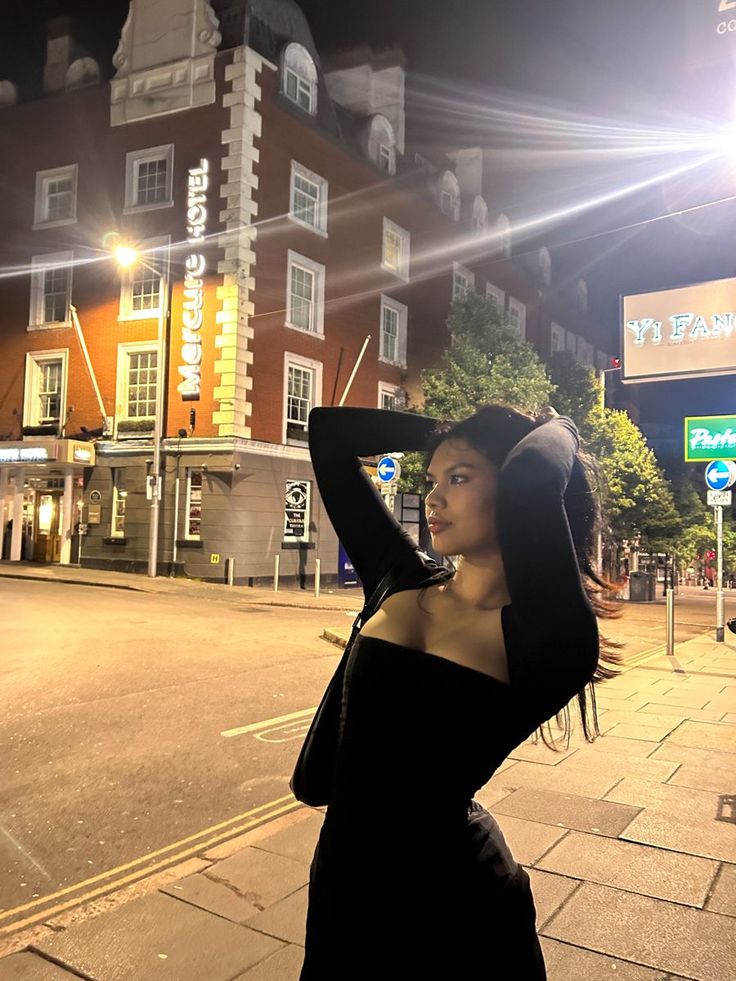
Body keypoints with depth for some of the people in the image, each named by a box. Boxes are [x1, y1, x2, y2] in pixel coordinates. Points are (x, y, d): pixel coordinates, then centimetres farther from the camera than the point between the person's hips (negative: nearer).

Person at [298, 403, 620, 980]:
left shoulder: (549, 640, -19)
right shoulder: (401, 582, -4)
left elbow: (530, 481, -37)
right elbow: (328, 436, 0)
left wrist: (556, 432, -16)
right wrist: (448, 431, 1)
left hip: (449, 897, -5)